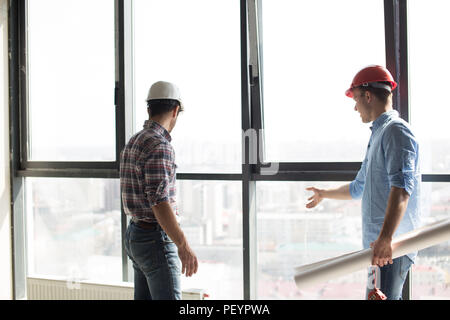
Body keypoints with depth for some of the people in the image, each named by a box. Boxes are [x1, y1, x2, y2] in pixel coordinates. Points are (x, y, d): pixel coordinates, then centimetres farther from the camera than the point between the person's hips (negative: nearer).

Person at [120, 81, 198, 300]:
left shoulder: (133, 143, 12)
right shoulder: (159, 146, -19)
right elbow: (160, 202, -25)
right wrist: (183, 246, -25)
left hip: (134, 234, 10)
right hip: (156, 240, -10)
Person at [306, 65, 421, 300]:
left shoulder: (396, 130, -9)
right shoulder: (378, 135, 23)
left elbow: (402, 186, -25)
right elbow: (358, 188, 37)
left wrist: (386, 238, -35)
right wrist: (323, 194, 52)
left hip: (392, 246, -10)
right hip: (379, 244, 10)